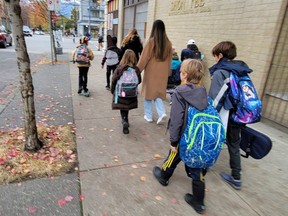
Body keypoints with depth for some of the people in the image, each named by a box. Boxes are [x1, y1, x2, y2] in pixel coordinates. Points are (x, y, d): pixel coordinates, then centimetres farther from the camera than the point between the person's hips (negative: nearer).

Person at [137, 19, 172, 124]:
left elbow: (144, 58, -9)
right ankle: (162, 113, -6)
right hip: (163, 73, 4)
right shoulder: (168, 43, 2)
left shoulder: (151, 41, -12)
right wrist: (167, 72, 21)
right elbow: (169, 59, 10)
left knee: (149, 92, 11)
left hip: (151, 72, -4)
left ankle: (148, 116, 18)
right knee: (158, 93, 14)